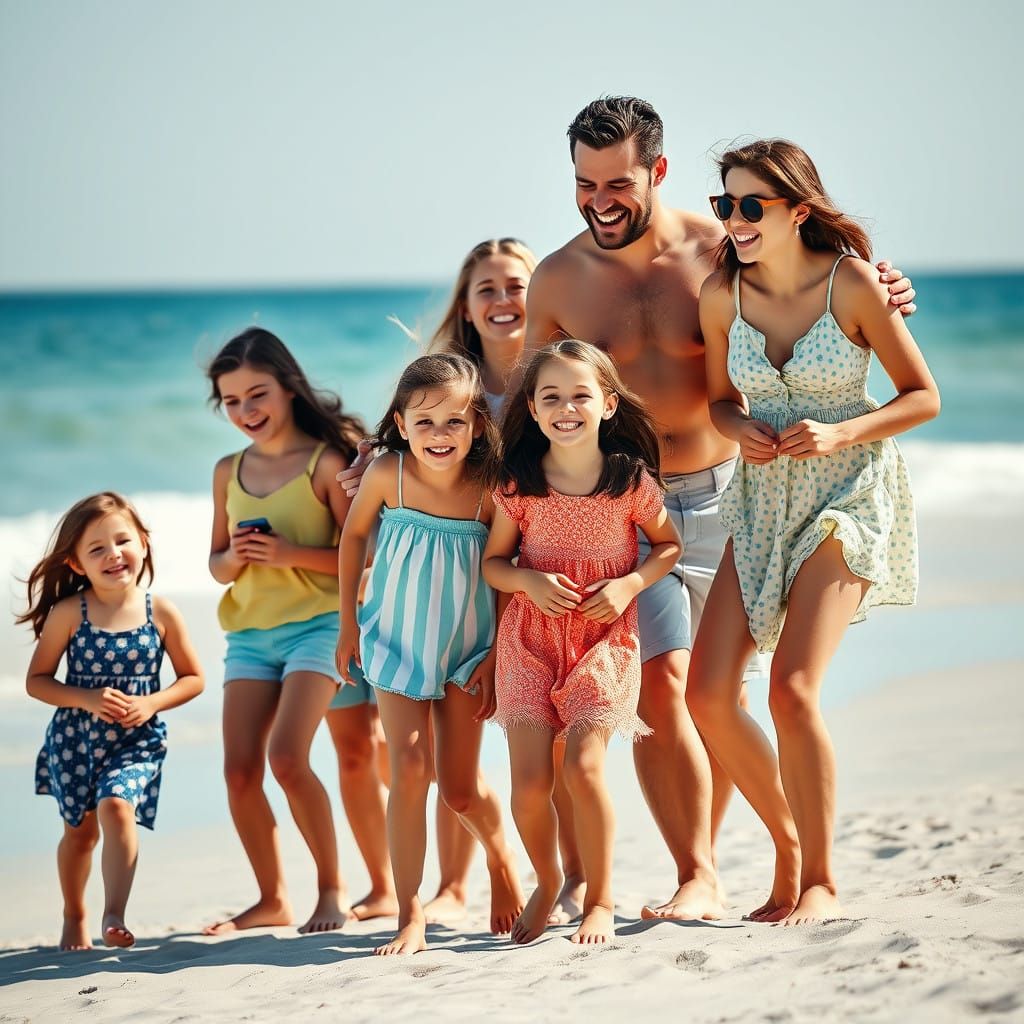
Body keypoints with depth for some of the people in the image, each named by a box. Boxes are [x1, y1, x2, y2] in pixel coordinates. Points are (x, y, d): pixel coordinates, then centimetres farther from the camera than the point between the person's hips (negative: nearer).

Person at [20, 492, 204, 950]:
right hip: (75, 737, 1)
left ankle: (114, 914, -23)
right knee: (79, 828, 12)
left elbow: (193, 678, 1)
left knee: (117, 806, -25)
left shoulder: (160, 613, -8)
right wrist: (89, 699, -19)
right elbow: (36, 680, -5)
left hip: (137, 740, -1)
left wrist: (150, 703, -16)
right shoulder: (68, 613, -10)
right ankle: (75, 918, 34)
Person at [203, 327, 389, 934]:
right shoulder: (229, 472, 11)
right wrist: (234, 558, -5)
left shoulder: (326, 462, -6)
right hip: (249, 632, 6)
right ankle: (272, 899, 13)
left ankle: (332, 886, 0)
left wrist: (288, 553, -19)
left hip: (317, 623, -6)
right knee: (240, 770, -2)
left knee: (287, 757, -18)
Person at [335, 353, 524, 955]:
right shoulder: (388, 474, -17)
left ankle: (502, 861, 36)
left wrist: (497, 654, -9)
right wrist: (349, 623, 5)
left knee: (461, 789, 4)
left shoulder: (490, 489, -19)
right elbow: (355, 535, 2)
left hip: (467, 649, 0)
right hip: (397, 643, 0)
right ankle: (410, 916, -5)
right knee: (409, 769, -12)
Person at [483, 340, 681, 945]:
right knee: (529, 780, -5)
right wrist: (531, 581, -15)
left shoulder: (632, 480, -6)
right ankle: (547, 884, 23)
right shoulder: (517, 484, -4)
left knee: (583, 766, -16)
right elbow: (493, 562, 6)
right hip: (531, 639, 2)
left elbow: (669, 545, 9)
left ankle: (601, 899, 3)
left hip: (605, 639, -1)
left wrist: (630, 583, -9)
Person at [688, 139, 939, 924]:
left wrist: (839, 434, -20)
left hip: (847, 494, -5)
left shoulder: (852, 283, -13)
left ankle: (822, 881, -2)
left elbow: (924, 397, -6)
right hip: (762, 499, 5)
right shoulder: (722, 294, -2)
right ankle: (789, 840, 17)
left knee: (792, 688, -18)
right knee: (708, 693, -5)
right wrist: (741, 430, -10)